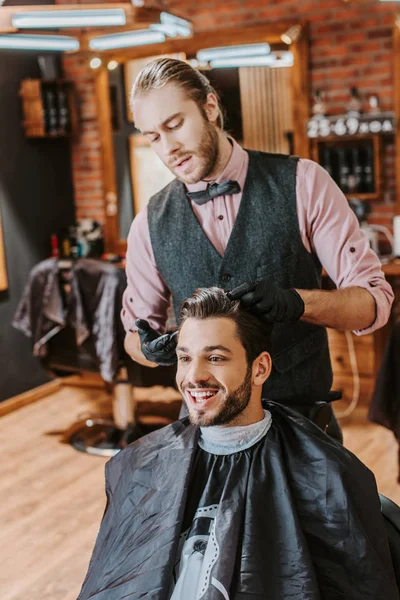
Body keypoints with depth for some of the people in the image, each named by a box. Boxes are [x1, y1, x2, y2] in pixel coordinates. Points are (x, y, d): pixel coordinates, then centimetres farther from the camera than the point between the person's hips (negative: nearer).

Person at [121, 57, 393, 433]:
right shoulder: (149, 225, 0)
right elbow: (136, 331, 9)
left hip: (303, 412, -1)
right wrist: (152, 348, -15)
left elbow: (374, 298, -10)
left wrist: (296, 301, -29)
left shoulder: (302, 183, -8)